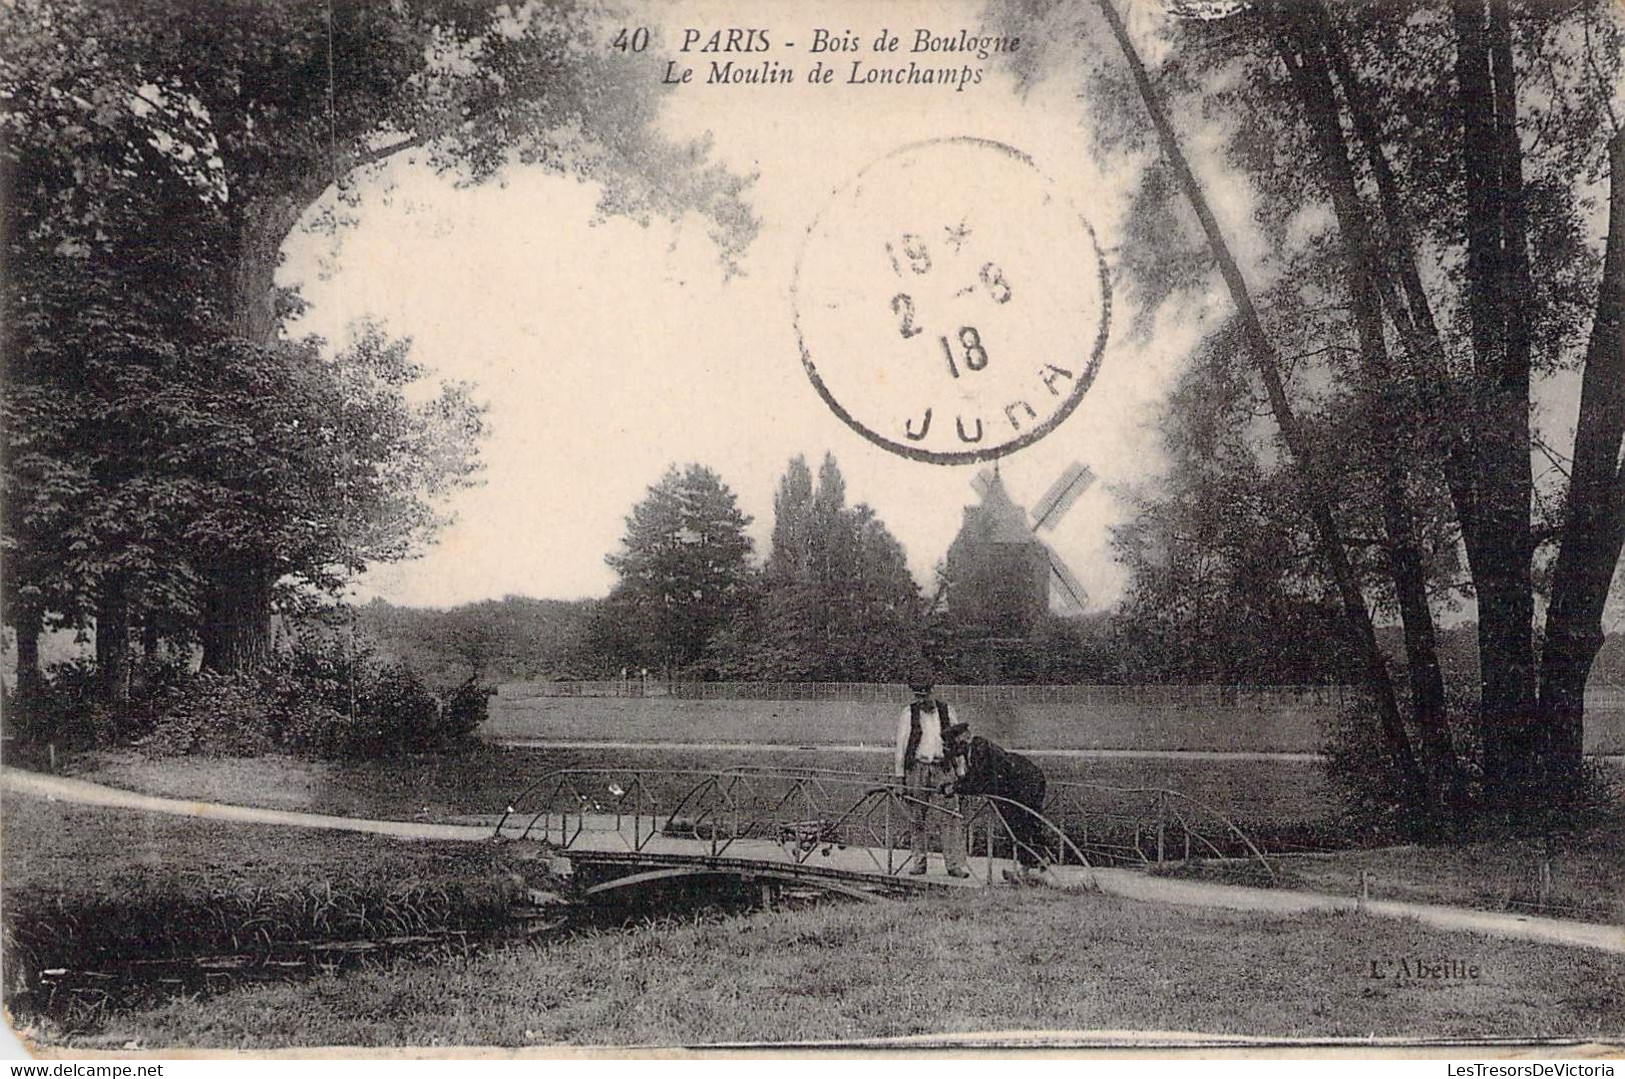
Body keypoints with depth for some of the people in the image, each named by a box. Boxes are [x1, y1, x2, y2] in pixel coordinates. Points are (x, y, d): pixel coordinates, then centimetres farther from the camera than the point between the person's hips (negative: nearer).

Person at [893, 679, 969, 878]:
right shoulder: (908, 714, 3)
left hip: (943, 768, 1)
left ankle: (955, 864, -8)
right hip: (916, 769, 0)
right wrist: (899, 775, 0)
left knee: (950, 816, -8)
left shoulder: (946, 711, 8)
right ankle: (919, 861, 13)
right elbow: (901, 746, 3)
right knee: (919, 818, 3)